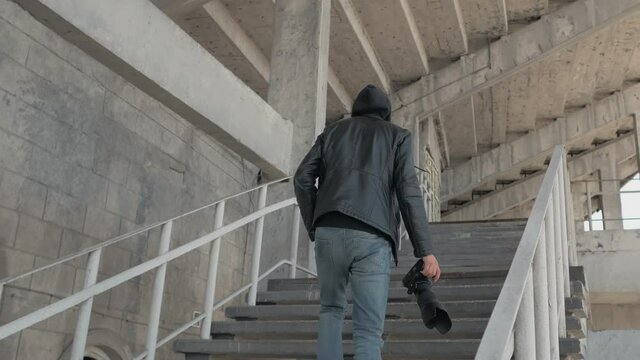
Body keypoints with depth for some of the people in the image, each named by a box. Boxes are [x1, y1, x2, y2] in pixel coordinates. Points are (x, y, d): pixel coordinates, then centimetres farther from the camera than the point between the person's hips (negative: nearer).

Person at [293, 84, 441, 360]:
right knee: (368, 332, -3)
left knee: (332, 309, 25)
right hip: (372, 237, -2)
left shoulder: (332, 131, 24)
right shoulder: (397, 135, 17)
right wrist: (425, 250, 0)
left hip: (329, 232, 2)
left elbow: (303, 179, 10)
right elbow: (408, 192, 3)